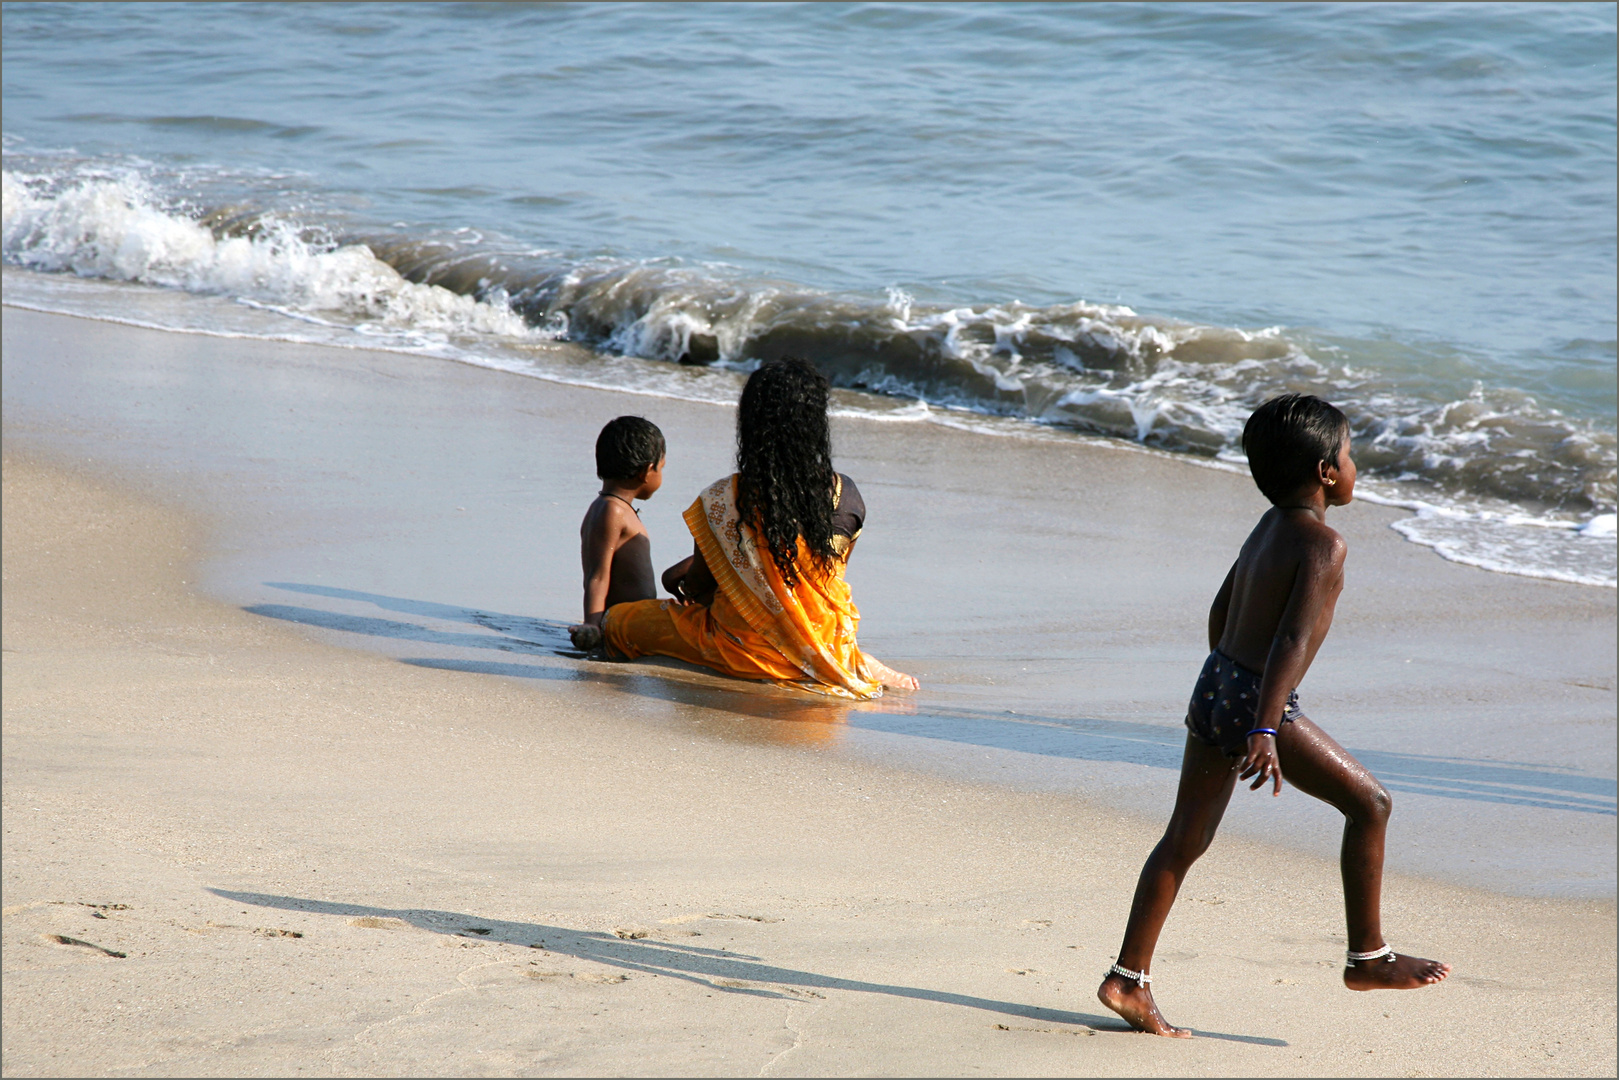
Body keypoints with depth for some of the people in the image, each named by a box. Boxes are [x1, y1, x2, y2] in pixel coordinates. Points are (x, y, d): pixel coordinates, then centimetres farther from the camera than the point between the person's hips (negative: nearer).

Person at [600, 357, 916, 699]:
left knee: (617, 620, 13)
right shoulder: (846, 495, -9)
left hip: (746, 650, -4)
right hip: (827, 642, 4)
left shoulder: (722, 500, -18)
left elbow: (698, 586, -6)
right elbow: (832, 574, 7)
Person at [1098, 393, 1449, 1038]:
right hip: (1260, 704, -9)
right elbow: (1293, 639, -24)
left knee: (1186, 839, 10)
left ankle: (1129, 979, 9)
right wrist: (1264, 731, -32)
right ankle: (1367, 957, 10)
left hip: (1214, 688, 9)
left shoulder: (1269, 527, 14)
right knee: (1368, 802, 5)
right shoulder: (1322, 544, -13)